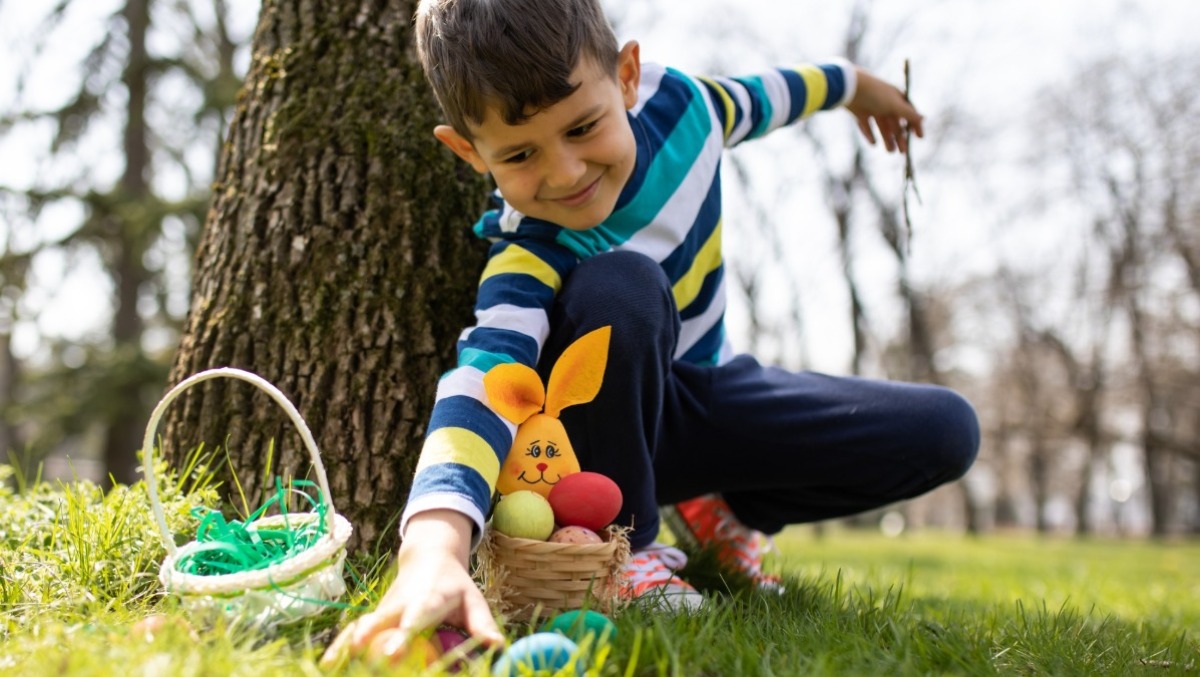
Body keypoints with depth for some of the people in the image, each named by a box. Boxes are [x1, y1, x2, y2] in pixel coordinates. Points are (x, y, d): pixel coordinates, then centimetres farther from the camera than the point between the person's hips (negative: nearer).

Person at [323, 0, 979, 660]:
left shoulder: (675, 99, -17)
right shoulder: (528, 260, -34)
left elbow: (753, 99, 6)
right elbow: (483, 384, -51)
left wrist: (847, 83, 27)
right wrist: (434, 551, -70)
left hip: (716, 389, 6)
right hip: (613, 422, -5)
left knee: (943, 432, -11)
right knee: (616, 286, -39)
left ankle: (725, 512, 9)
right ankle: (621, 538, -17)